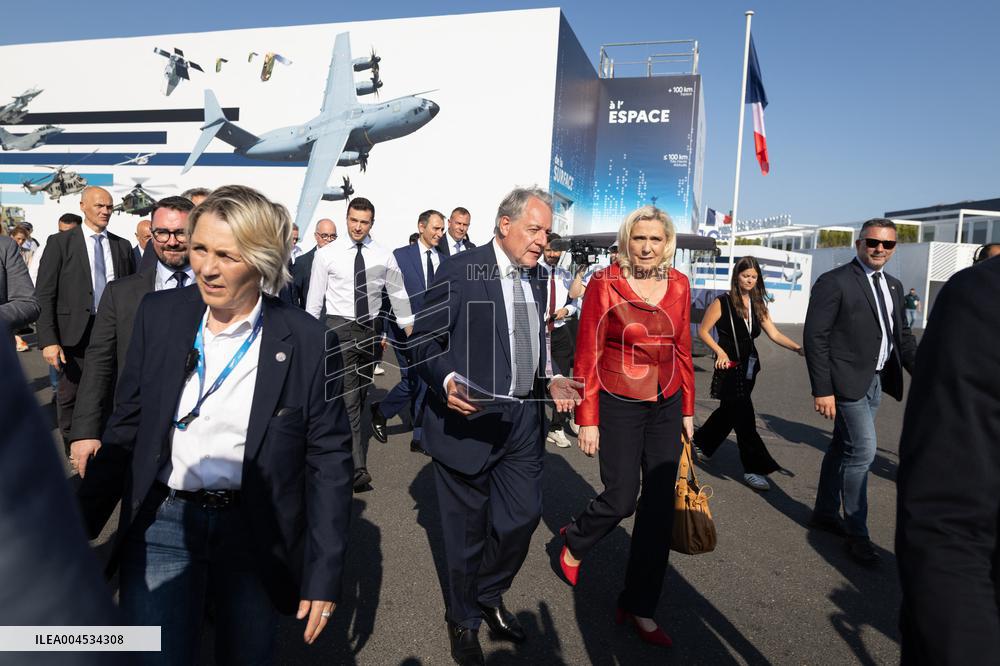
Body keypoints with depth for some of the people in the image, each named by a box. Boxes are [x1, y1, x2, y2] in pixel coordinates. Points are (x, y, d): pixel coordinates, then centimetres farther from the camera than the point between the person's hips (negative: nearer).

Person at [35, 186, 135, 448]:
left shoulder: (123, 245, 9)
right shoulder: (59, 242, -1)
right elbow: (44, 295, -5)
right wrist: (48, 340, -13)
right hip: (75, 333, -2)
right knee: (70, 396, 8)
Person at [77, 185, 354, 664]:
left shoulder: (308, 343, -13)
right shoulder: (159, 315, -4)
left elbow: (329, 461, -9)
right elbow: (126, 427, 5)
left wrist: (324, 575, -8)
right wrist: (82, 524, 7)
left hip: (254, 532, -1)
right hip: (161, 524, 2)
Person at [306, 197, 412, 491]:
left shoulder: (384, 255, 3)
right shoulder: (326, 254, -1)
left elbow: (398, 293, 7)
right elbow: (315, 298, 2)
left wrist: (409, 329, 4)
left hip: (370, 329, 3)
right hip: (339, 327, -3)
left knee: (362, 396, 15)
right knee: (348, 398, -12)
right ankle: (358, 467, -13)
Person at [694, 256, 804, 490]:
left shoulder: (757, 304, 9)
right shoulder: (722, 302, -9)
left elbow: (774, 334, 1)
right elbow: (702, 331, -6)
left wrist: (798, 348, -14)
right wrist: (720, 351, -18)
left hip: (748, 367, 7)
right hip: (729, 367, -7)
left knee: (729, 410, 18)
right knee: (744, 418, -6)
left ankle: (701, 443, 39)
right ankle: (754, 469, 3)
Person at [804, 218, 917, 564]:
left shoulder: (893, 286, 13)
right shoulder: (834, 282, -11)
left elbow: (902, 334, 16)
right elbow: (815, 337, -15)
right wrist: (822, 390, -18)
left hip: (876, 380, 8)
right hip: (848, 379, -8)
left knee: (844, 447, 16)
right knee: (862, 449, -8)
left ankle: (825, 513, 30)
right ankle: (856, 532, 7)